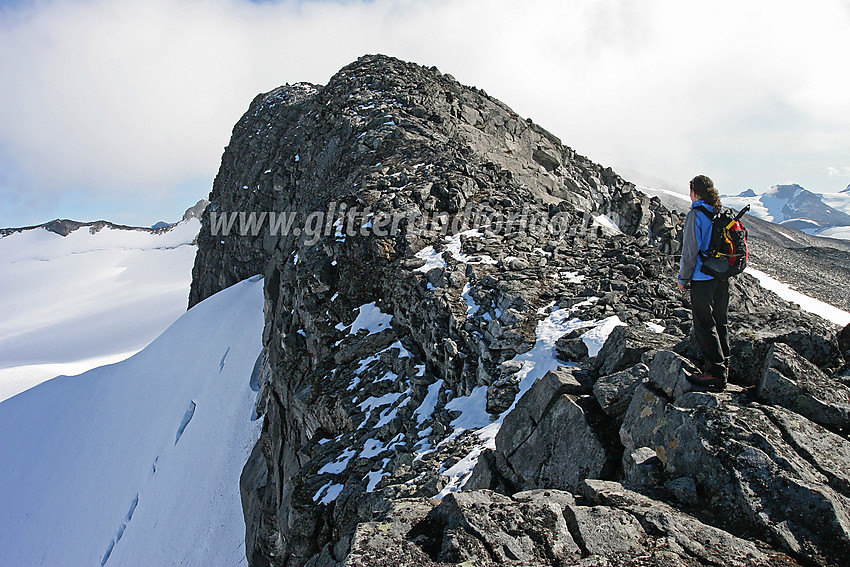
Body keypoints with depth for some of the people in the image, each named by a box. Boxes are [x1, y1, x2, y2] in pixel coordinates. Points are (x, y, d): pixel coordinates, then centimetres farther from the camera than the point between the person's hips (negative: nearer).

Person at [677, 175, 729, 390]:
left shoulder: (696, 214, -14)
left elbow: (690, 251, -15)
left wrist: (683, 278, -6)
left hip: (703, 278, -8)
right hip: (723, 276, 8)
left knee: (704, 325, -2)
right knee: (719, 321, 18)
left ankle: (716, 373, -1)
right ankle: (723, 364, 29)